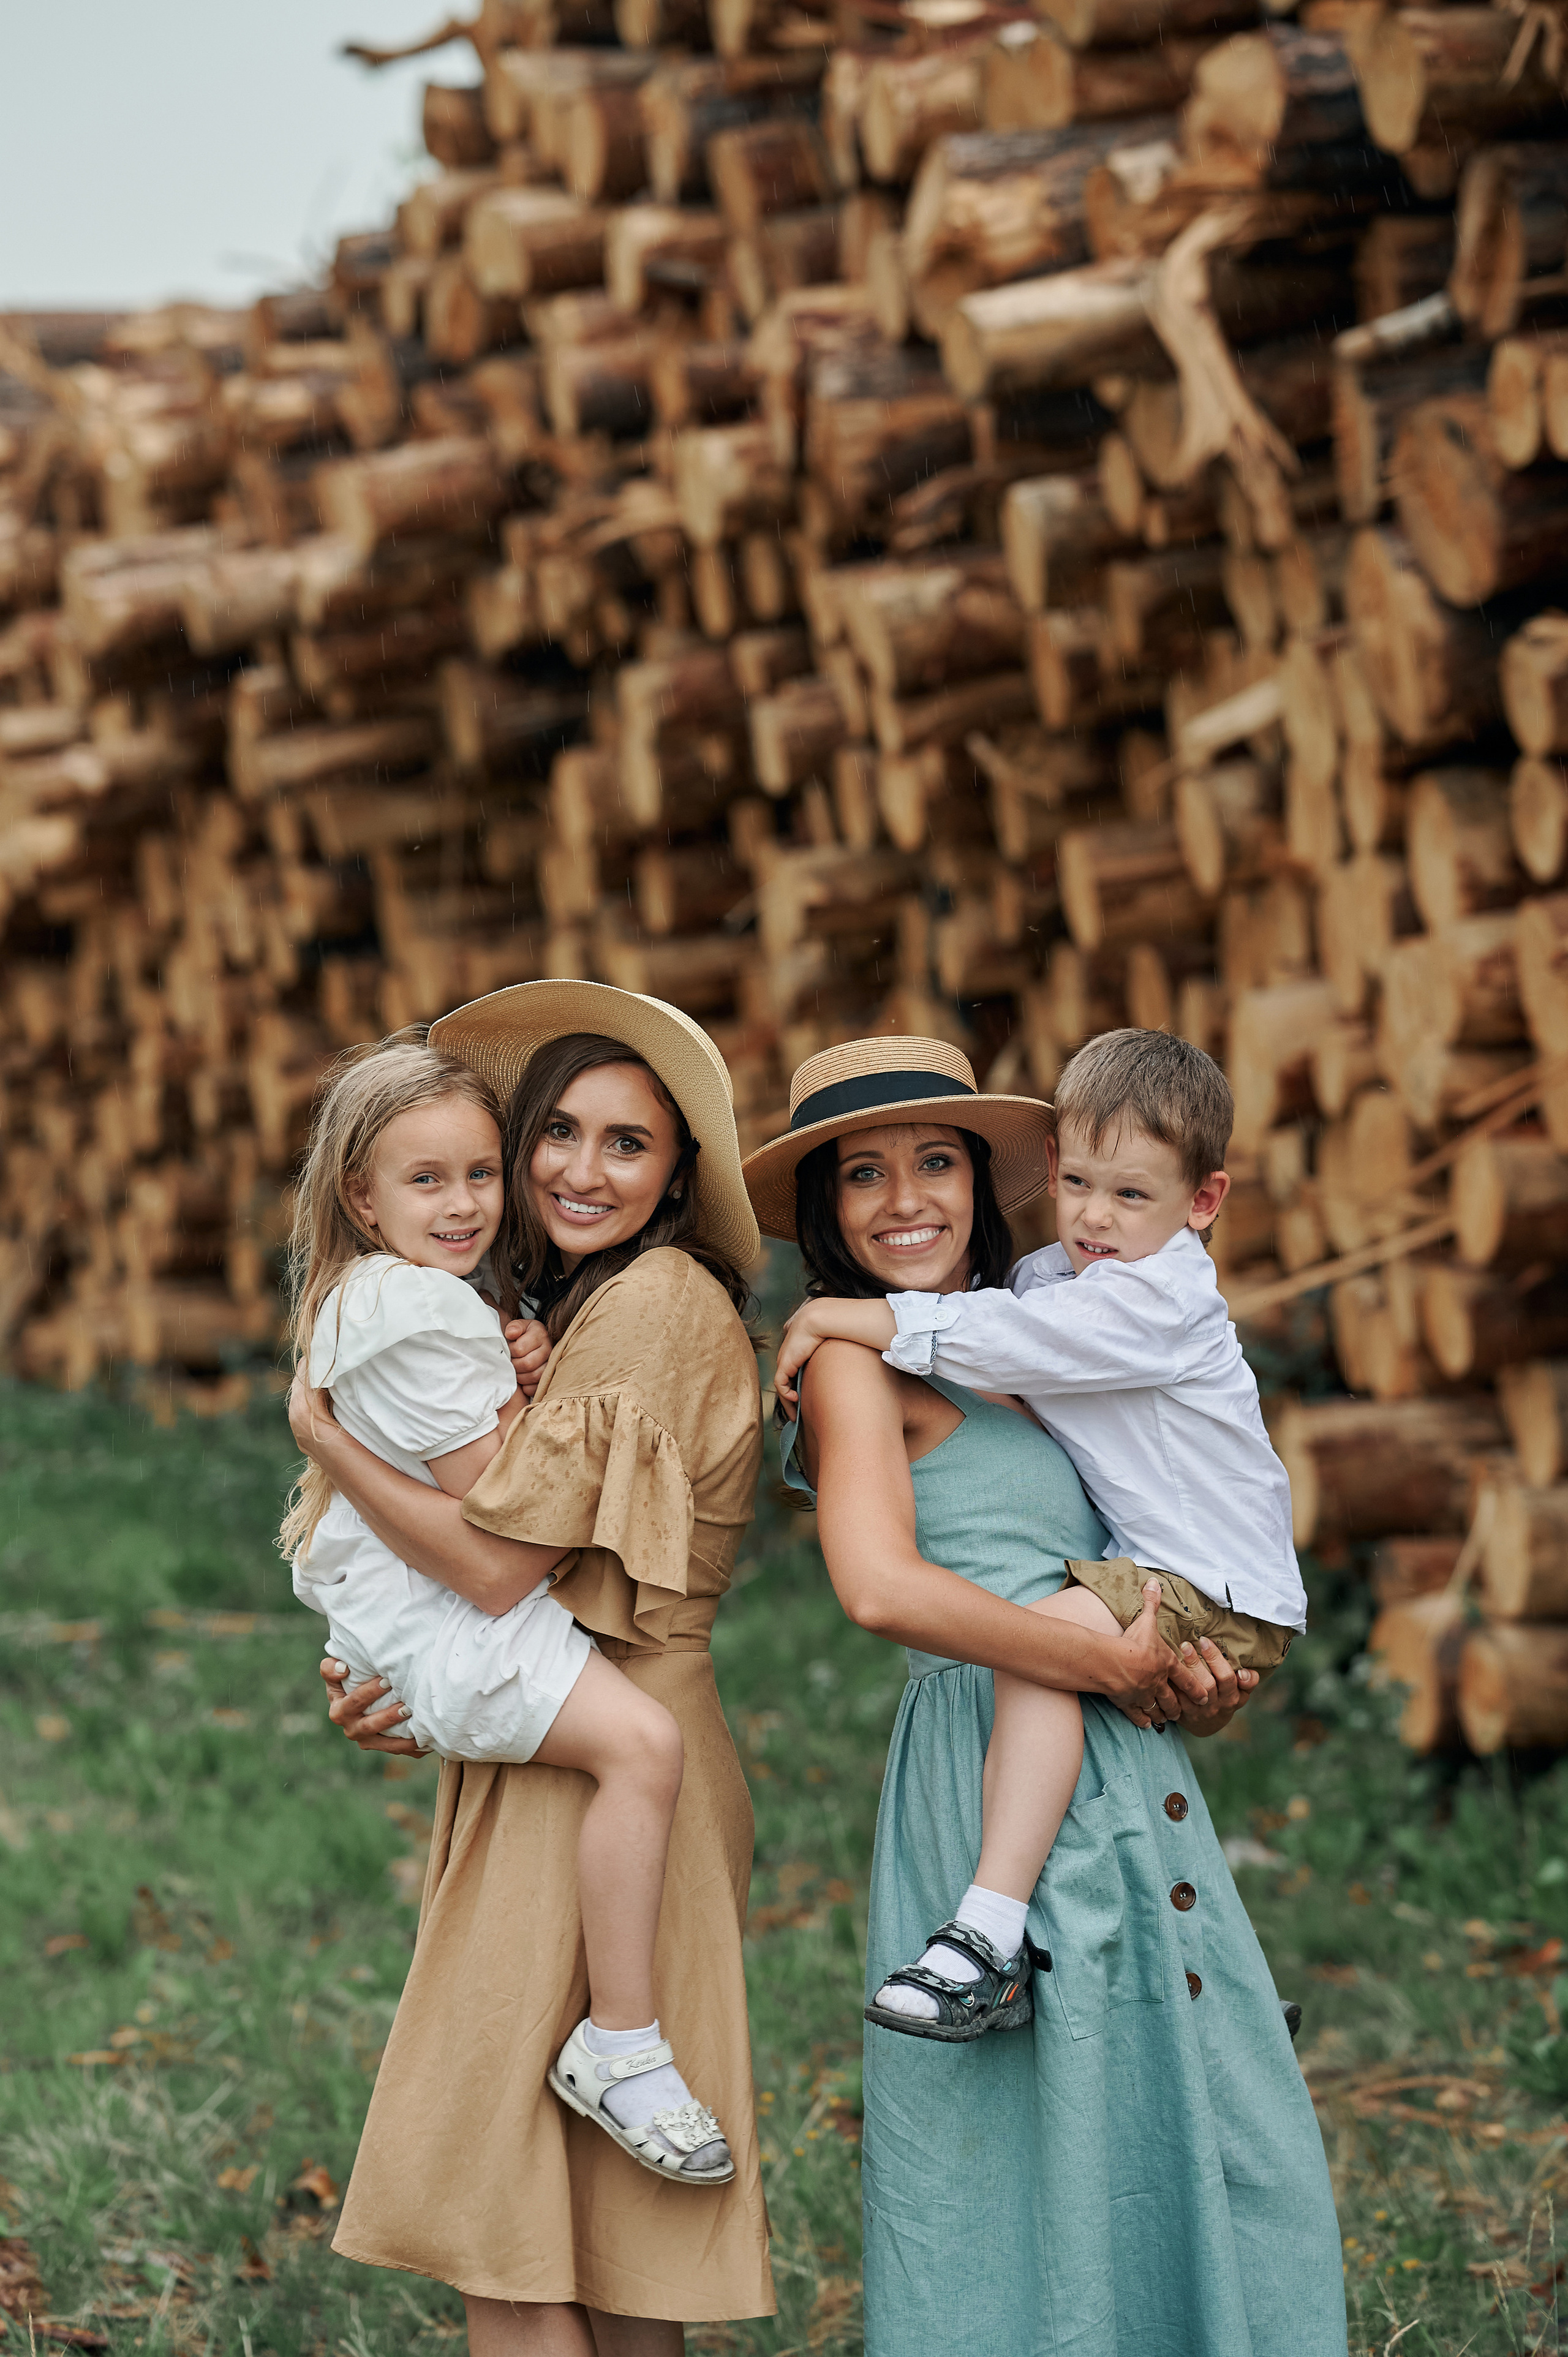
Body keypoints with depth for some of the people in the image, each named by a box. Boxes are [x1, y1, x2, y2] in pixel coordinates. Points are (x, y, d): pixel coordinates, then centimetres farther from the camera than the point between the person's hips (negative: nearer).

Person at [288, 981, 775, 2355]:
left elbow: (501, 1561, -17)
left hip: (604, 1773, -10)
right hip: (544, 1749, 10)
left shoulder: (661, 1302, -13)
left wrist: (319, 1436, -5)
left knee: (501, 2219, -8)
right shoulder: (567, 1308, 18)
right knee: (598, 2219, 12)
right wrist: (394, 1684, 1)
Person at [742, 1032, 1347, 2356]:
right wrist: (1113, 1666, -15)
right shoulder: (859, 1363, -6)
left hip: (1123, 1770, 8)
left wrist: (1197, 1678, 1)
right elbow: (881, 1587, -22)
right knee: (1035, 2144, -4)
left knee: (1229, 2147, 7)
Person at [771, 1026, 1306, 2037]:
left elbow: (995, 1341, -24)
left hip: (1225, 1601, -11)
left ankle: (988, 1934, -37)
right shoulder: (1060, 1274, 11)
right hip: (1152, 1574, 11)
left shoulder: (1157, 1298, -17)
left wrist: (843, 1319, -17)